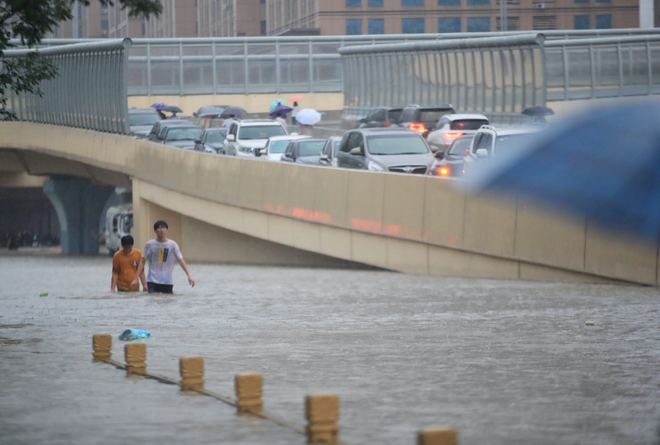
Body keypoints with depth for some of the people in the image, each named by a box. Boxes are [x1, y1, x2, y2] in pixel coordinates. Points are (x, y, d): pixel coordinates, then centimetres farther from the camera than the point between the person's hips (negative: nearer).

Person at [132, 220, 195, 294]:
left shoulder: (172, 244, 1)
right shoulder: (150, 244, 3)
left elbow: (181, 260, -5)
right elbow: (142, 262, 8)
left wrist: (189, 275, -17)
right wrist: (136, 278, 2)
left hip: (167, 282, 0)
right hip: (152, 281, 0)